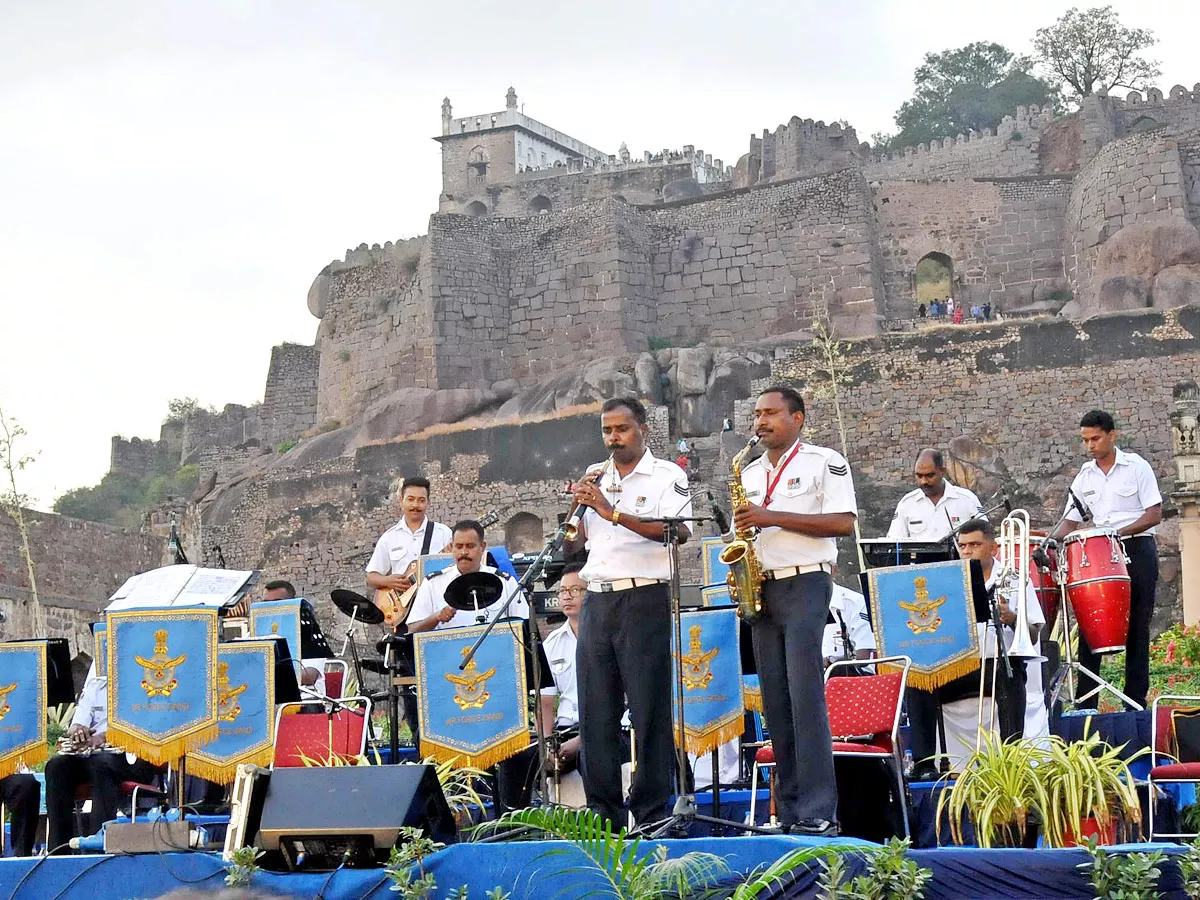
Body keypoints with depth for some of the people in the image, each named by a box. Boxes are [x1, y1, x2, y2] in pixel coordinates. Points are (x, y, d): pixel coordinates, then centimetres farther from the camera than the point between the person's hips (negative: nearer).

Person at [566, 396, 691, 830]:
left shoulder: (667, 475, 2)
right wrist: (578, 505, 1)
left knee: (650, 711, -6)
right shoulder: (594, 478, 18)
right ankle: (603, 815, 10)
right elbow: (573, 543, 20)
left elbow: (679, 532, -14)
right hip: (597, 600, 6)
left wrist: (615, 512, -19)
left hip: (645, 599, -5)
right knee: (595, 713, 4)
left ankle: (652, 817, -2)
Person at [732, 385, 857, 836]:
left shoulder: (825, 461, -1)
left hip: (805, 583, -7)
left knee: (806, 696, -13)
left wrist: (772, 517, -15)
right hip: (761, 590, 7)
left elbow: (843, 523, -11)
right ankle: (789, 813, 6)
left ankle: (819, 812, -13)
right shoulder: (750, 473, 19)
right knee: (775, 701, 3)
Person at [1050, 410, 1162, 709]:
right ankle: (1085, 703, -3)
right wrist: (1051, 539, -11)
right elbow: (1071, 521, 9)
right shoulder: (1084, 477, 10)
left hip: (1137, 550, -4)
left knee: (1137, 628, -1)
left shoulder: (1137, 468, -2)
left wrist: (1121, 531, -20)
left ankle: (1136, 700, 5)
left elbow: (1154, 515, -7)